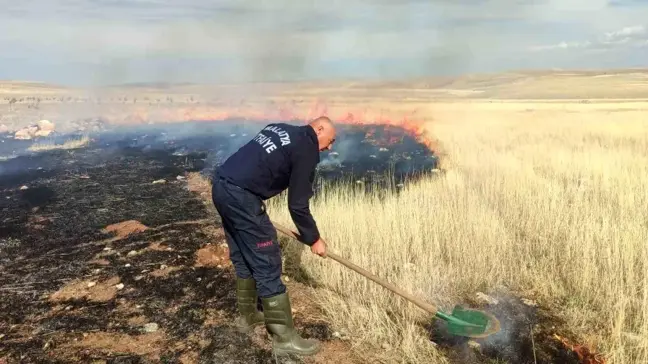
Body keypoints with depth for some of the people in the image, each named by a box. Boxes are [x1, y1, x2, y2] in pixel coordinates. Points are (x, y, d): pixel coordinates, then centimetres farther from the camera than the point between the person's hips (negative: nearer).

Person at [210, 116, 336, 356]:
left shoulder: (280, 129, 20)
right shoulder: (307, 149, -4)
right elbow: (297, 205, -4)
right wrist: (313, 239, 9)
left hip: (221, 186, 10)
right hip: (241, 197, -10)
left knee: (243, 258, 22)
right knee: (266, 264, -2)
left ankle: (247, 316, 37)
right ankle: (284, 337, 8)